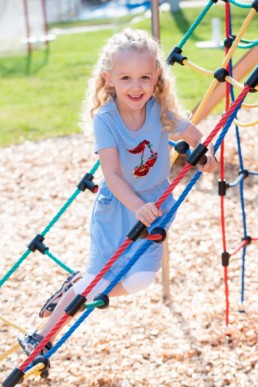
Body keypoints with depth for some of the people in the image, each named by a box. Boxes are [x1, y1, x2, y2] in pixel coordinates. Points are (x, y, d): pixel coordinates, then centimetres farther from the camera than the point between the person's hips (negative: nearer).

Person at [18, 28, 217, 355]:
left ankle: (79, 285, 14)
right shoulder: (105, 119, -20)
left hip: (154, 204, 2)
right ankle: (44, 335, 18)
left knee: (138, 280, -15)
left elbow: (196, 137, 3)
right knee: (101, 281, -2)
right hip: (116, 206, -2)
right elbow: (112, 175, -25)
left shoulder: (162, 112, -12)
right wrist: (137, 207, -40)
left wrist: (206, 155, -19)